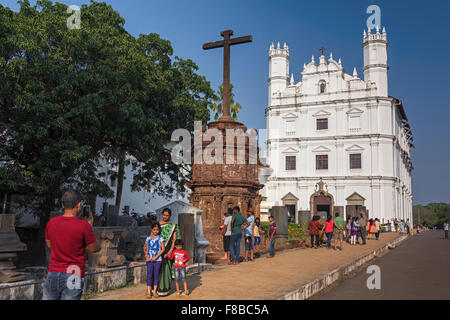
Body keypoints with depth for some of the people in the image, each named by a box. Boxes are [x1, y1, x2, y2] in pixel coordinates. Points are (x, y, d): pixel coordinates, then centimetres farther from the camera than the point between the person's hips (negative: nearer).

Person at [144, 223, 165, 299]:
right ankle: (149, 292, 4)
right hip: (149, 260, 1)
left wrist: (156, 257, -12)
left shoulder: (160, 238, -1)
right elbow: (146, 249, 10)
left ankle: (154, 291, 14)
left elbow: (163, 249, -4)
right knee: (149, 275, 1)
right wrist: (146, 256, -7)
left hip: (157, 259, -1)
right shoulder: (148, 238, 5)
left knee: (156, 275, 5)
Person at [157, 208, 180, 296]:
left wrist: (170, 250, -18)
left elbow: (174, 239, -6)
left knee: (165, 269, -3)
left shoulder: (173, 226, 0)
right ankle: (156, 287, 16)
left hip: (167, 250, -2)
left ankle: (164, 289, 6)